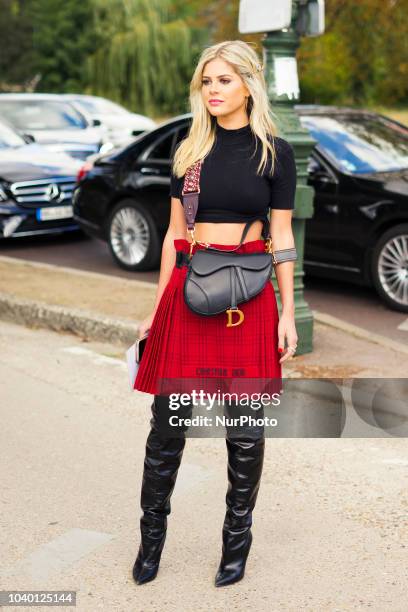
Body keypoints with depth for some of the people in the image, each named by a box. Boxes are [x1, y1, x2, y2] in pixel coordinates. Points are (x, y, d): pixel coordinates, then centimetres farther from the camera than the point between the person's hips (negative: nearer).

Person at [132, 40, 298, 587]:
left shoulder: (275, 152, 2)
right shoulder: (190, 150, 10)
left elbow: (283, 238, 2)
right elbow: (175, 233, 12)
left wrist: (288, 313, -2)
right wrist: (158, 308, 11)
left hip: (249, 295, -2)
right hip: (187, 290, 3)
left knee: (245, 429, 6)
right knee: (168, 422, 5)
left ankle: (237, 538, 24)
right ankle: (152, 532, 24)